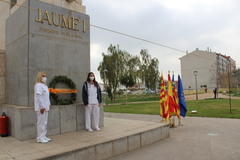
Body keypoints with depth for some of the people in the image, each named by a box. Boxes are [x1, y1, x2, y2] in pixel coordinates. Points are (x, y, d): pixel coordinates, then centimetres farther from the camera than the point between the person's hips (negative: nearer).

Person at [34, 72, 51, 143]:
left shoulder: (45, 86, 16)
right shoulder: (38, 85, -12)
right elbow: (38, 97, -19)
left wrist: (48, 105, 16)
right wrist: (42, 107, -20)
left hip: (45, 107, 9)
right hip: (41, 108, -9)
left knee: (44, 122, 14)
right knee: (41, 123, -2)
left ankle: (44, 136, 23)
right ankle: (40, 138, 7)